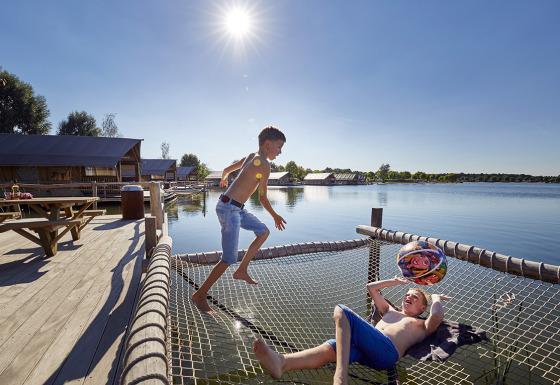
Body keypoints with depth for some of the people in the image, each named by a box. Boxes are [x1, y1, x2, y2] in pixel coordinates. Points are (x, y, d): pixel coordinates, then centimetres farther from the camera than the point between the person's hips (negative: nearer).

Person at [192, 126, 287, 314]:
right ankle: (200, 295, 14)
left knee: (263, 231, 17)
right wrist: (275, 216, 6)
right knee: (228, 259, -3)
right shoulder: (264, 164, -14)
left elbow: (227, 169, 26)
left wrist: (223, 179, 48)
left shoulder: (250, 157, 11)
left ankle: (241, 270, 22)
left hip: (236, 208, 10)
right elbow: (262, 198, -9)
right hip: (229, 209, -10)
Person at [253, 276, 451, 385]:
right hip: (363, 349, 6)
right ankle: (282, 362, -46)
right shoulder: (391, 311, 37)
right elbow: (371, 287, 42)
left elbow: (437, 316, -2)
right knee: (328, 349, -25)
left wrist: (436, 299, 18)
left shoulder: (422, 325, 23)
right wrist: (395, 282, 49)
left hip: (386, 350, -6)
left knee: (342, 312, -28)